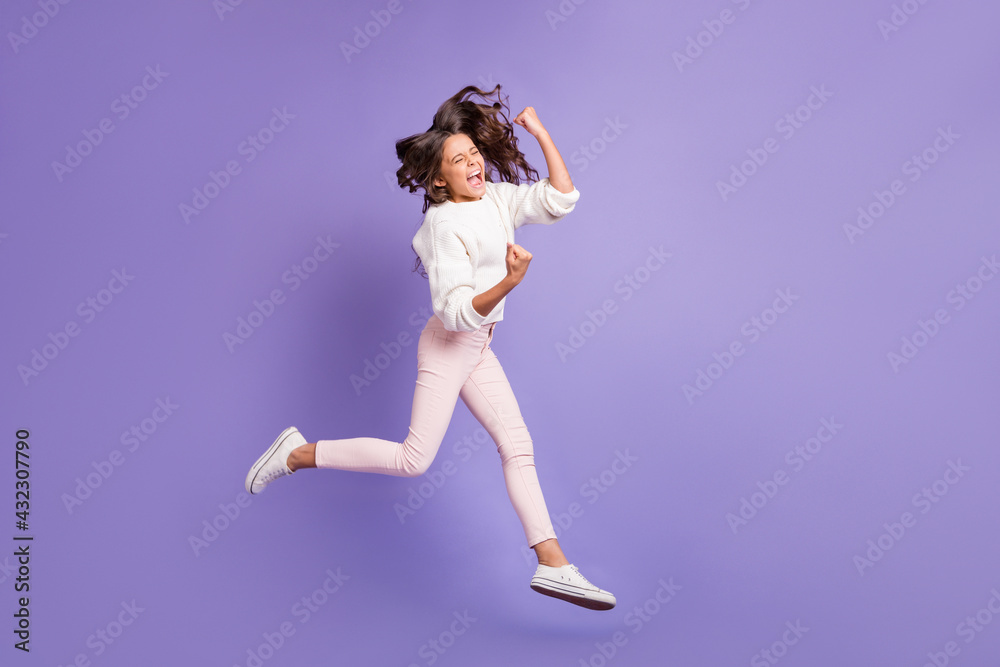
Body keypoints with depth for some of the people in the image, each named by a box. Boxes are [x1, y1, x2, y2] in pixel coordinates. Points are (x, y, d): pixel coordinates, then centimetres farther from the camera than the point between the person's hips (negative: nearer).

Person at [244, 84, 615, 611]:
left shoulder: (499, 198, 4)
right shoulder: (445, 223, -19)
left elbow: (561, 199, -4)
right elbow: (457, 311, -25)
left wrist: (541, 134, -7)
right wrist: (508, 283, -40)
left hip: (478, 349, 8)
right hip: (447, 346, -8)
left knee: (517, 444, 2)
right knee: (414, 459, -7)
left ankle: (552, 564, 5)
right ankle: (299, 454, 6)